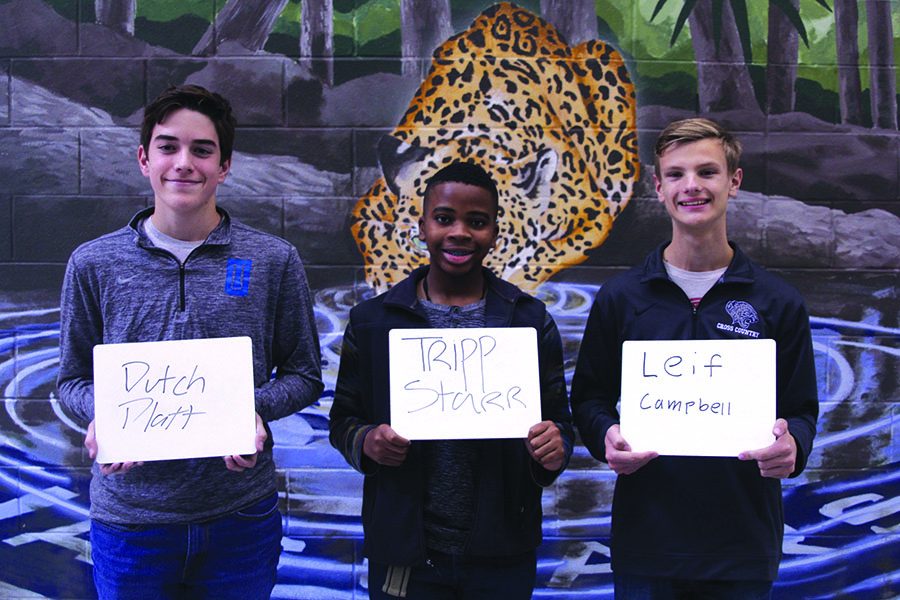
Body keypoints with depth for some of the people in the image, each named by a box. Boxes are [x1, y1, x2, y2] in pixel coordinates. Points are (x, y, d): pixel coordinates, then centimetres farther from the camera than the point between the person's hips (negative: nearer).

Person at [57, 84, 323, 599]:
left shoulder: (274, 261, -2)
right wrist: (101, 415, -14)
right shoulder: (93, 264, 1)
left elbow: (304, 376, 3)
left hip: (241, 517, 0)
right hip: (129, 517, 0)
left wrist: (256, 411, -17)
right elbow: (74, 378, 8)